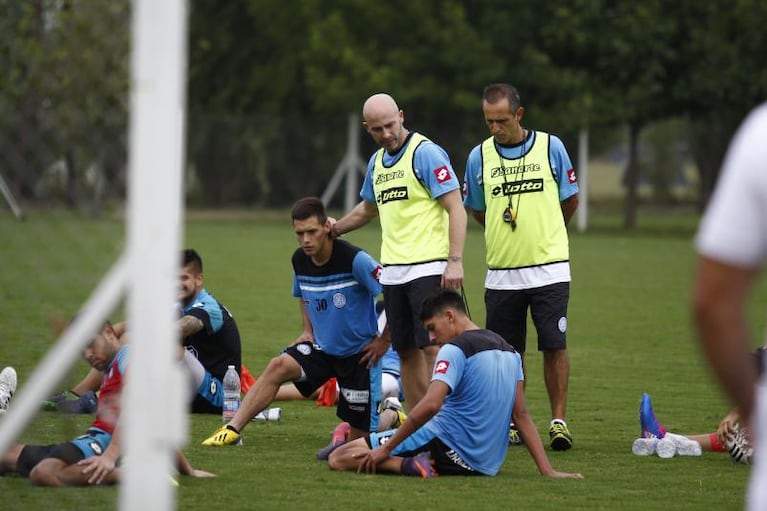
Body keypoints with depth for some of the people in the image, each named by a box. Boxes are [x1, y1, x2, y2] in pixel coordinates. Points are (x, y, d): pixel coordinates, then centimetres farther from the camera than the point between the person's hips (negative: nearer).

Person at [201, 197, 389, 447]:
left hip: (359, 353, -5)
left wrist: (384, 340, -17)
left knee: (358, 435, -1)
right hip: (322, 346, 5)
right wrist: (308, 330, 10)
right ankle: (232, 429, -21)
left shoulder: (354, 260, -24)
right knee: (278, 366, -22)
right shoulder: (300, 260, -3)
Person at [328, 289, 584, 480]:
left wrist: (386, 449, -18)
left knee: (340, 458, -10)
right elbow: (521, 415, 12)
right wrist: (547, 471, 9)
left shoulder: (454, 350, -11)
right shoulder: (509, 352, 13)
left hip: (446, 449, -8)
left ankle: (410, 465, -26)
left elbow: (430, 405, -24)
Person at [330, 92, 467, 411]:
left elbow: (456, 209, -13)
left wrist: (455, 261, -20)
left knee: (431, 347, -13)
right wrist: (332, 230, 37)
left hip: (428, 269, -7)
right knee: (406, 351, 7)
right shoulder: (376, 161, 15)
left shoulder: (426, 153, -8)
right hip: (392, 272, 7)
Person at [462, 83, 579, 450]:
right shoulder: (479, 156, 3)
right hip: (501, 272, 2)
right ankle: (511, 423, 14)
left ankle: (559, 421, 1)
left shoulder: (550, 147, 0)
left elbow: (570, 202, 11)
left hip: (548, 268, -2)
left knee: (554, 346, -5)